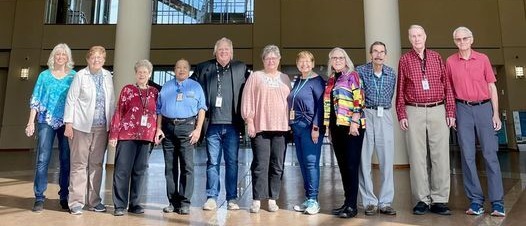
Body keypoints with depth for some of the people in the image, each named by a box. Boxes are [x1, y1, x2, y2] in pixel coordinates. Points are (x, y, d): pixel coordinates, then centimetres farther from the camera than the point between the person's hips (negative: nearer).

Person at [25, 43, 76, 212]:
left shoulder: (74, 76, 8)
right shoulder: (44, 75, 10)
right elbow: (35, 100, 8)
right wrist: (31, 122, 0)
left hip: (67, 122, 0)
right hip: (46, 121, 0)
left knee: (66, 160, 3)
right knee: (42, 159, -4)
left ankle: (64, 197, 13)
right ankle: (39, 198, 4)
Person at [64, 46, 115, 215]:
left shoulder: (107, 76, 8)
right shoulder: (80, 75, -2)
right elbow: (71, 100, -3)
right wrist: (69, 123, -8)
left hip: (101, 127, 4)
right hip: (82, 126, -3)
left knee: (97, 164, 9)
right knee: (79, 164, 2)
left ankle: (94, 201, 18)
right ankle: (76, 202, 10)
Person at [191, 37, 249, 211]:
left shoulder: (241, 68, 8)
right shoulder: (203, 68, 8)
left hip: (232, 124, 0)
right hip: (212, 123, 0)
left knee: (232, 162, 5)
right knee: (212, 162, 5)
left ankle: (232, 198, 14)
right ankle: (211, 198, 13)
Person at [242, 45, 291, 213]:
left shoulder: (285, 78, 17)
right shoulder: (255, 76, 8)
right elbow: (247, 100, 3)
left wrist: (291, 123, 9)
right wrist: (249, 122, -5)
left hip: (281, 127, 3)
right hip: (260, 127, -3)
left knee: (277, 165, 4)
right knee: (260, 164, -4)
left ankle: (273, 199, 14)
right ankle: (256, 200, 5)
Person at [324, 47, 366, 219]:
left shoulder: (352, 75, -3)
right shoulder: (331, 79, 17)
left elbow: (359, 100, -12)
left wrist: (354, 123, -19)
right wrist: (329, 127, 17)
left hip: (350, 126, -7)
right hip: (336, 126, 7)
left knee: (351, 165, -3)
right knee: (342, 165, 10)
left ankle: (352, 206, 3)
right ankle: (347, 202, 20)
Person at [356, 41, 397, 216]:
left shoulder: (391, 73, 8)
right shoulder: (360, 71, -2)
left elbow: (391, 96, 16)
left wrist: (384, 108, 11)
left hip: (385, 116, 3)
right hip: (365, 115, -3)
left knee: (387, 160, 2)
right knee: (364, 160, 0)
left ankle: (385, 202, 12)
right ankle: (369, 202, 10)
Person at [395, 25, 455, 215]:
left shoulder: (436, 57, 11)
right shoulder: (404, 60, 7)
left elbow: (447, 85, 9)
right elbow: (400, 89, 5)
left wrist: (450, 111, 2)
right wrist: (401, 114, -1)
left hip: (438, 110, 1)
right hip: (414, 112, -1)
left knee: (440, 155, 1)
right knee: (417, 157, 1)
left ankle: (439, 200, 9)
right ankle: (422, 200, 9)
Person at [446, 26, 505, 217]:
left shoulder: (483, 59, 6)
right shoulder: (450, 62, 6)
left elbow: (492, 87, 6)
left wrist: (496, 114, 0)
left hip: (484, 107, 0)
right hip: (463, 109, 0)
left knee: (490, 154, -1)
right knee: (467, 156, 1)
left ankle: (497, 203, 6)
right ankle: (475, 201, 10)